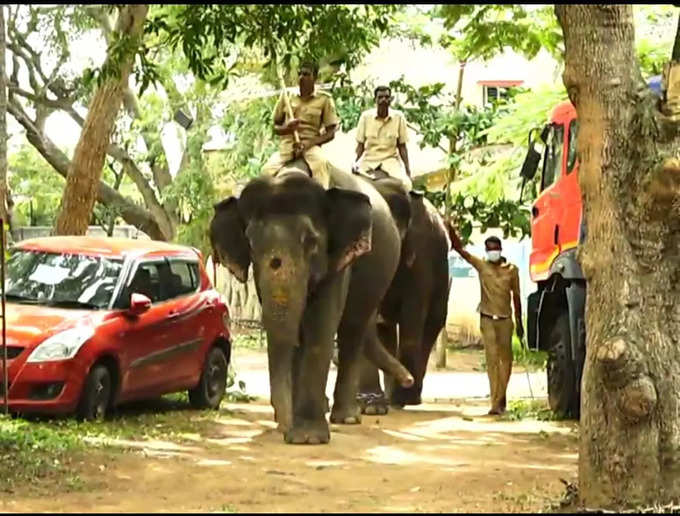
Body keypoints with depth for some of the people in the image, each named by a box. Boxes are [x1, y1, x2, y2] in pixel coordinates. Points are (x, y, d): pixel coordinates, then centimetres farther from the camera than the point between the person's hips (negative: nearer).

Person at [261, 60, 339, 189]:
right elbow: (276, 126, 15)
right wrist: (286, 128, -11)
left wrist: (308, 143, -15)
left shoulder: (324, 100, 4)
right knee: (267, 170, -27)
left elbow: (330, 133, 1)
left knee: (320, 163, -37)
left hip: (311, 145, -2)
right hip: (287, 144, 2)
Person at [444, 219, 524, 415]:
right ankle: (496, 402, -10)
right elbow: (459, 249, -8)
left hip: (505, 318, 1)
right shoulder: (482, 266, 1)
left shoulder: (511, 269, 2)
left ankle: (501, 397, 23)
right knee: (492, 359, -7)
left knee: (506, 358, 7)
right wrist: (450, 229, -22)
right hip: (487, 318, -1)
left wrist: (519, 322, 7)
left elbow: (516, 296, 6)